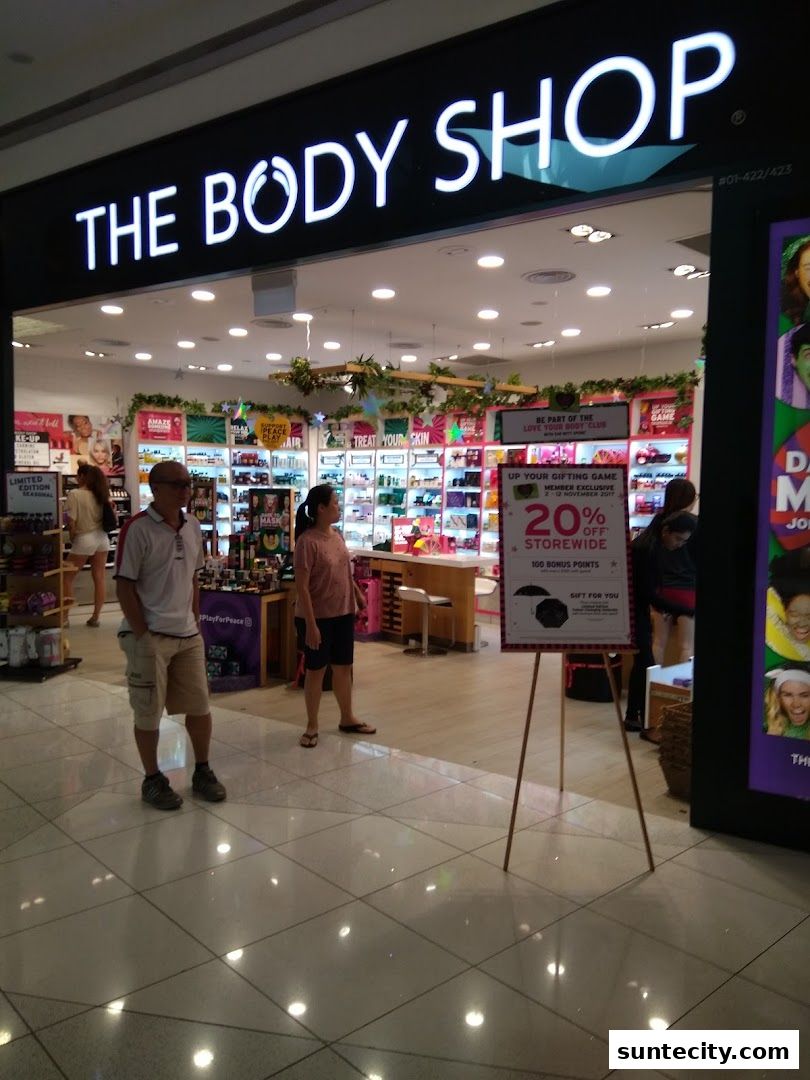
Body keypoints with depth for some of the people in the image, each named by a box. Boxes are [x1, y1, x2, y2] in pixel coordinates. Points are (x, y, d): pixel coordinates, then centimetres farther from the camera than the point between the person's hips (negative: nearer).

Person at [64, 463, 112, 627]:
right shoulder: (100, 494, 6)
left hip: (84, 540, -6)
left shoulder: (74, 494, -13)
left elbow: (71, 521, -14)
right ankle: (95, 616, 12)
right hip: (102, 538, 6)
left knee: (67, 577, 8)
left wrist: (72, 539, 0)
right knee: (99, 578, 8)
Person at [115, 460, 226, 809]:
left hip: (187, 635, 6)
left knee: (200, 706, 12)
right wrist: (143, 635, -14)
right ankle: (152, 780, 23)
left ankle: (202, 771, 30)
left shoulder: (192, 526, 8)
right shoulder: (138, 529, -12)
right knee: (148, 713, 6)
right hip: (148, 636, -6)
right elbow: (125, 586, -13)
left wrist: (196, 623, 11)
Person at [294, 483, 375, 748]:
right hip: (317, 617, -7)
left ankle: (347, 719, 31)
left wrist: (358, 593, 9)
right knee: (315, 670, 5)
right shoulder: (307, 541, -18)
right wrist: (311, 624, -21)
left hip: (343, 614, 7)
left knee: (343, 667, 16)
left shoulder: (337, 537, 6)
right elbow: (301, 587, -19)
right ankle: (312, 726, 19)